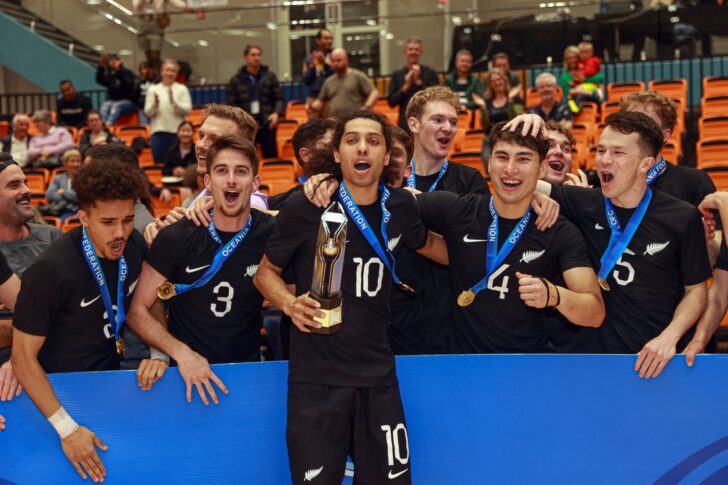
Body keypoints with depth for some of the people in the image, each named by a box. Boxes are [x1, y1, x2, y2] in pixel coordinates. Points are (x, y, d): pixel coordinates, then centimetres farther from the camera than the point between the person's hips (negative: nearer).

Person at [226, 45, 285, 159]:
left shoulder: (270, 76, 8)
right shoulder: (236, 80, 5)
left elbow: (279, 98, 8)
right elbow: (231, 104, 3)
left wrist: (277, 113, -10)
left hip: (267, 125, 1)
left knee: (271, 157, 4)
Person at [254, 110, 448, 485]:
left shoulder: (401, 207, 4)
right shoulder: (305, 207, -8)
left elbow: (428, 244, 27)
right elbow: (265, 272, 3)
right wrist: (291, 304, -15)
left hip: (378, 375, 4)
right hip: (316, 376, -3)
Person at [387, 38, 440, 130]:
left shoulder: (430, 73, -1)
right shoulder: (397, 74, 6)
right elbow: (391, 102, 3)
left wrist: (419, 82, -13)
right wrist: (406, 86, -10)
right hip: (405, 125, 2)